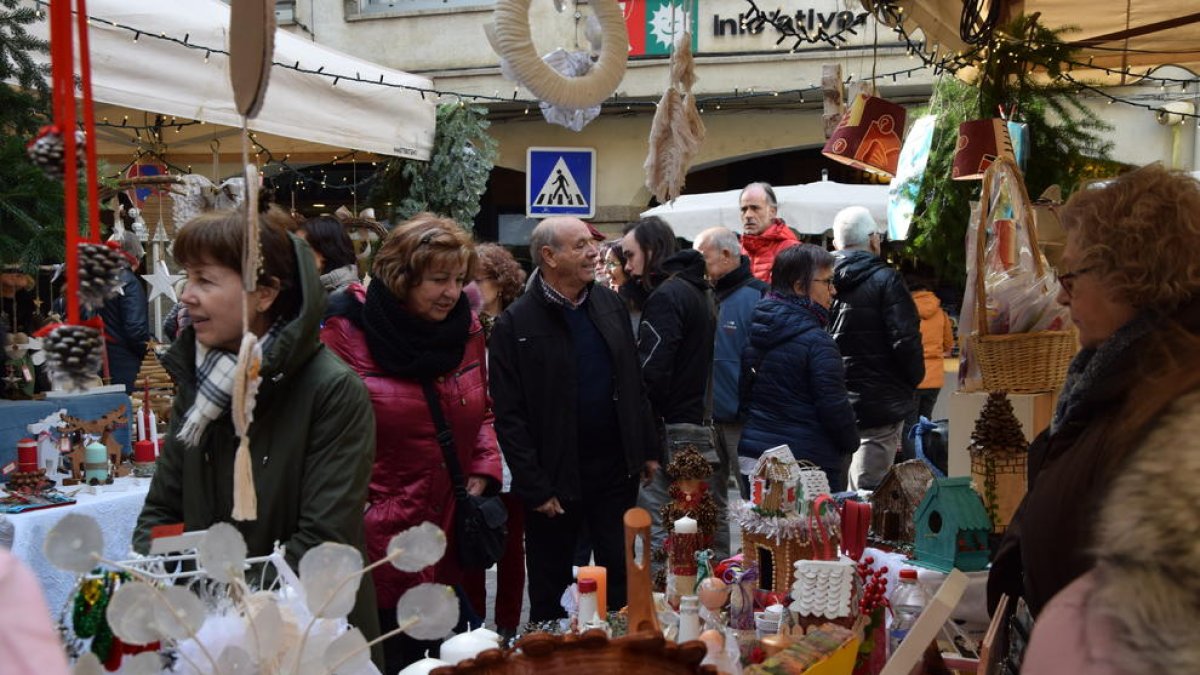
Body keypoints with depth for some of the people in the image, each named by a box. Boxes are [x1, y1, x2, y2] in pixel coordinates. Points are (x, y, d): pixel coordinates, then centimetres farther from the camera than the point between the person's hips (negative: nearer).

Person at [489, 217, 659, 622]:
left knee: (622, 581, 14)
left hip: (616, 470, 4)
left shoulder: (611, 304, 5)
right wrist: (534, 489, -15)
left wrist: (648, 450, 10)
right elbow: (509, 416, -13)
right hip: (555, 479, -4)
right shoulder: (515, 325, -13)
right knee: (550, 593, 12)